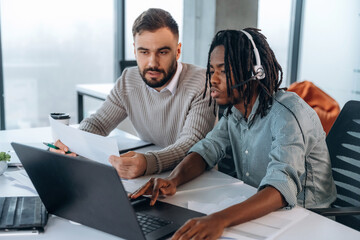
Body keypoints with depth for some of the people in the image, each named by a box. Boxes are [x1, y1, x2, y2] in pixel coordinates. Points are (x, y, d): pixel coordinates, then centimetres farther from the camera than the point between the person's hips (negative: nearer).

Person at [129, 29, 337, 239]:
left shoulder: (288, 113, -24)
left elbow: (282, 187, -35)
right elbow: (208, 149, -2)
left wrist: (219, 220, -50)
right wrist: (173, 180, -23)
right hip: (254, 212, 6)